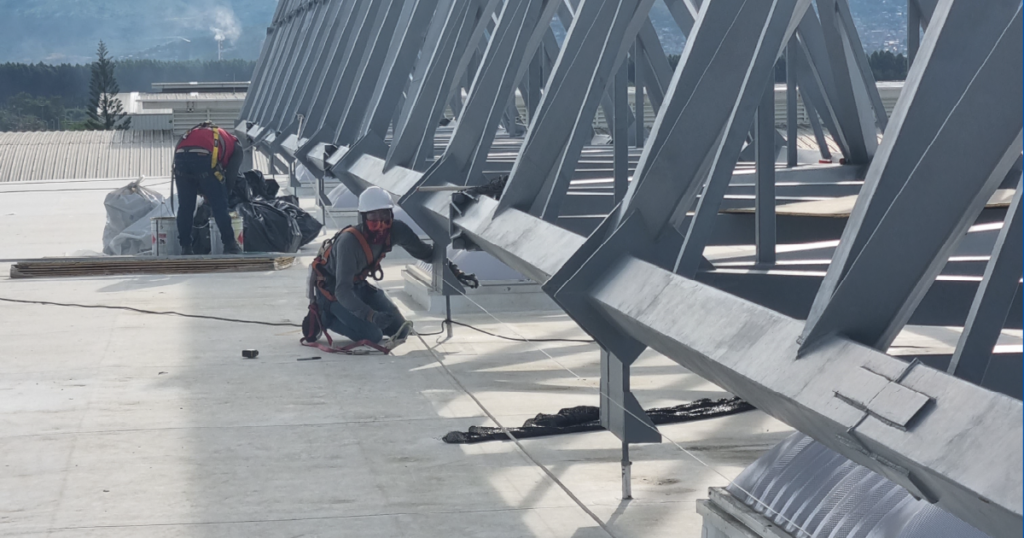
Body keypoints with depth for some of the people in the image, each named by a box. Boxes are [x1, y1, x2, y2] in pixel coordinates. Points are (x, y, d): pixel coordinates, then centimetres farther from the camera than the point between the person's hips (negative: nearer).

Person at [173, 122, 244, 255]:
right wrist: (223, 194, 34)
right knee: (219, 206, 8)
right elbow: (231, 176, 20)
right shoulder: (235, 147, 30)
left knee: (185, 206, 14)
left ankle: (185, 247, 17)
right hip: (204, 158, -4)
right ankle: (230, 245, 14)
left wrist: (205, 194, 34)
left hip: (180, 154, 4)